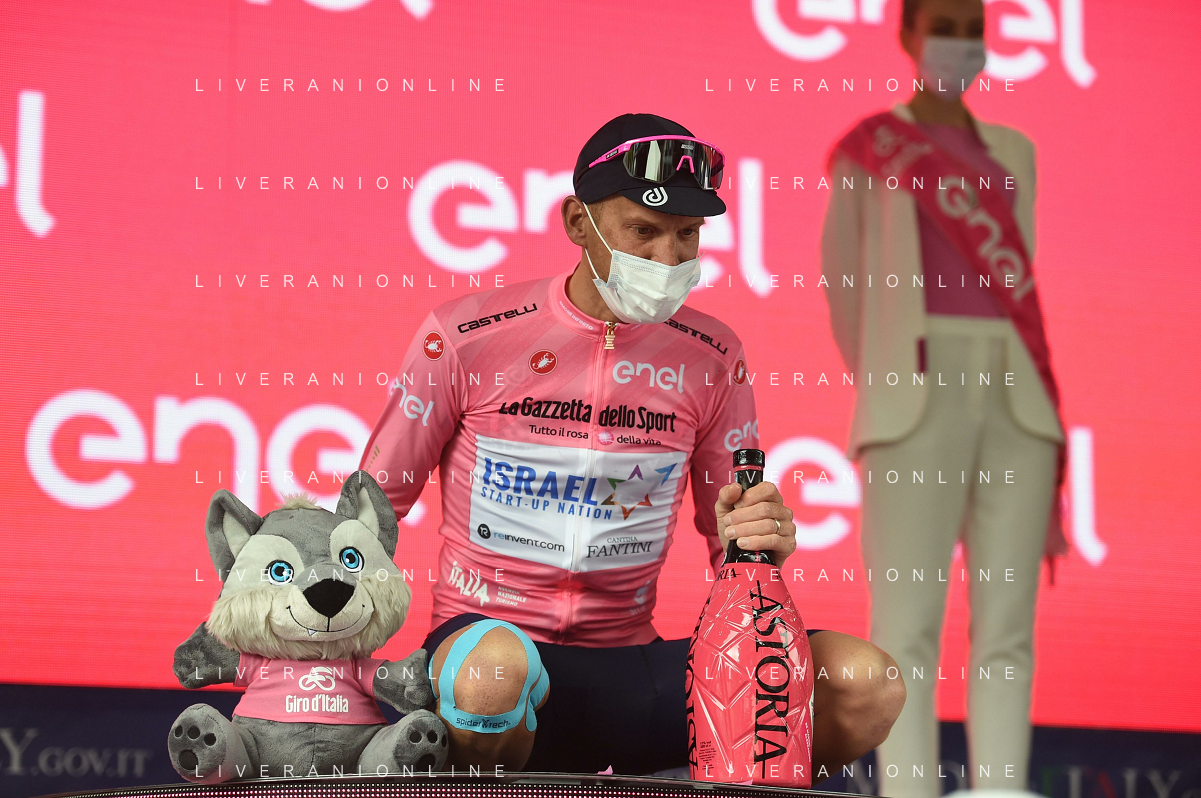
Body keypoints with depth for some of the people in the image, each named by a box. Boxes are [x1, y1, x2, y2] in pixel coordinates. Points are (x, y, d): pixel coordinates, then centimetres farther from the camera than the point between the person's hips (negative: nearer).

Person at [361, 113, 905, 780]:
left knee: (865, 683, -18)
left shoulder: (711, 357, 6)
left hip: (633, 664, 3)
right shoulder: (467, 337, -3)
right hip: (486, 633, -3)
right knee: (494, 666, -42)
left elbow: (732, 549, 11)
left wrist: (755, 542, -14)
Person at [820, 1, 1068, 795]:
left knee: (1007, 624, -1)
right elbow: (847, 290, 13)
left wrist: (1041, 405, 14)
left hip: (1016, 395, 4)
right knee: (909, 618, -9)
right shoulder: (868, 149, 10)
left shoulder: (1013, 152, 21)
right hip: (919, 392, -4)